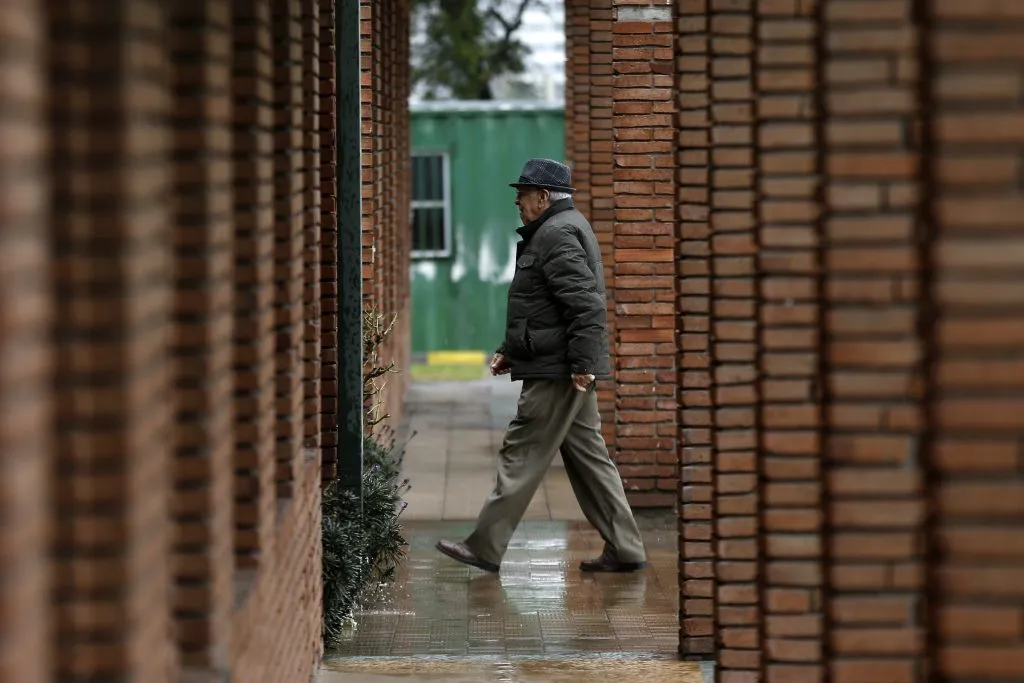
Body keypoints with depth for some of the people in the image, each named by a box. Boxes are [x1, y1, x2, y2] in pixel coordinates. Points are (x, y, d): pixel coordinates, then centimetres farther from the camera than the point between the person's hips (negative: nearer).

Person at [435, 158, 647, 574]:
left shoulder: (558, 236, -15)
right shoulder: (561, 229, 20)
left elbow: (586, 305, -25)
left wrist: (582, 363, -27)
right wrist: (510, 350, 24)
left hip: (557, 372, -11)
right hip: (567, 370, 11)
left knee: (522, 456, -5)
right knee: (588, 457, 11)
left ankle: (485, 547, 0)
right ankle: (625, 550, 12)